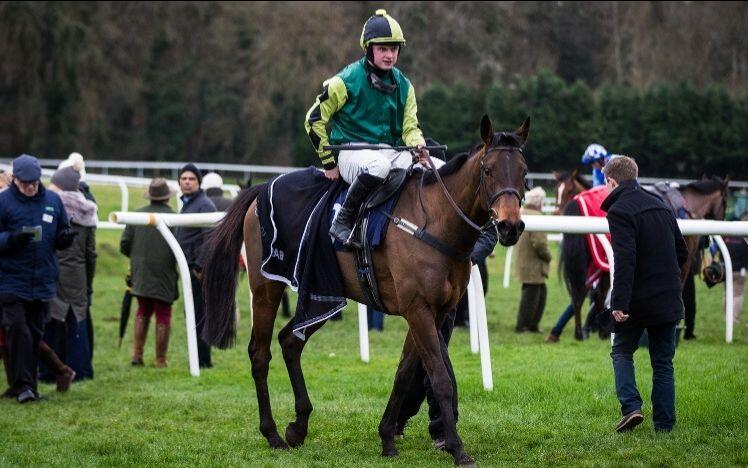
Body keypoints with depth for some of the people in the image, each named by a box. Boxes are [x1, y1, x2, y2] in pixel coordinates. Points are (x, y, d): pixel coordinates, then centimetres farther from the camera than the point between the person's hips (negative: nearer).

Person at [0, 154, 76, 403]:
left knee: (35, 334, 8)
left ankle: (29, 384, 17)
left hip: (43, 282, 4)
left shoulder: (53, 200, 9)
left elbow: (61, 238, 17)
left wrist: (66, 237, -6)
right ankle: (22, 385, -8)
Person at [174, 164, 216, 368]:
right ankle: (202, 359, 17)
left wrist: (200, 267, -22)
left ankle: (202, 360, -6)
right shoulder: (186, 204, 19)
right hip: (190, 267, 10)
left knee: (198, 315, -9)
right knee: (193, 314, 12)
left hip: (199, 269, -10)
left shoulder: (204, 205, -11)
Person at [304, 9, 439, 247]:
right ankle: (342, 221, -28)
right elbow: (314, 120, -1)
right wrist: (329, 162, -3)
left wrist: (419, 146, -15)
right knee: (378, 165, -42)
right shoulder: (348, 80, -6)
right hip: (352, 153, -6)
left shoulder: (403, 85, 12)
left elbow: (410, 127, 10)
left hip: (390, 153, 6)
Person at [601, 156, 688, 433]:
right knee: (662, 362, 10)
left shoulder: (619, 211, -12)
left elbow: (625, 261, -22)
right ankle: (664, 424, 7)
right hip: (669, 300, 6)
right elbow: (682, 252, 16)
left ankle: (631, 406, -7)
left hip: (637, 300, -6)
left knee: (622, 352, 12)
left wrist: (619, 303, -23)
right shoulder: (661, 206, 12)